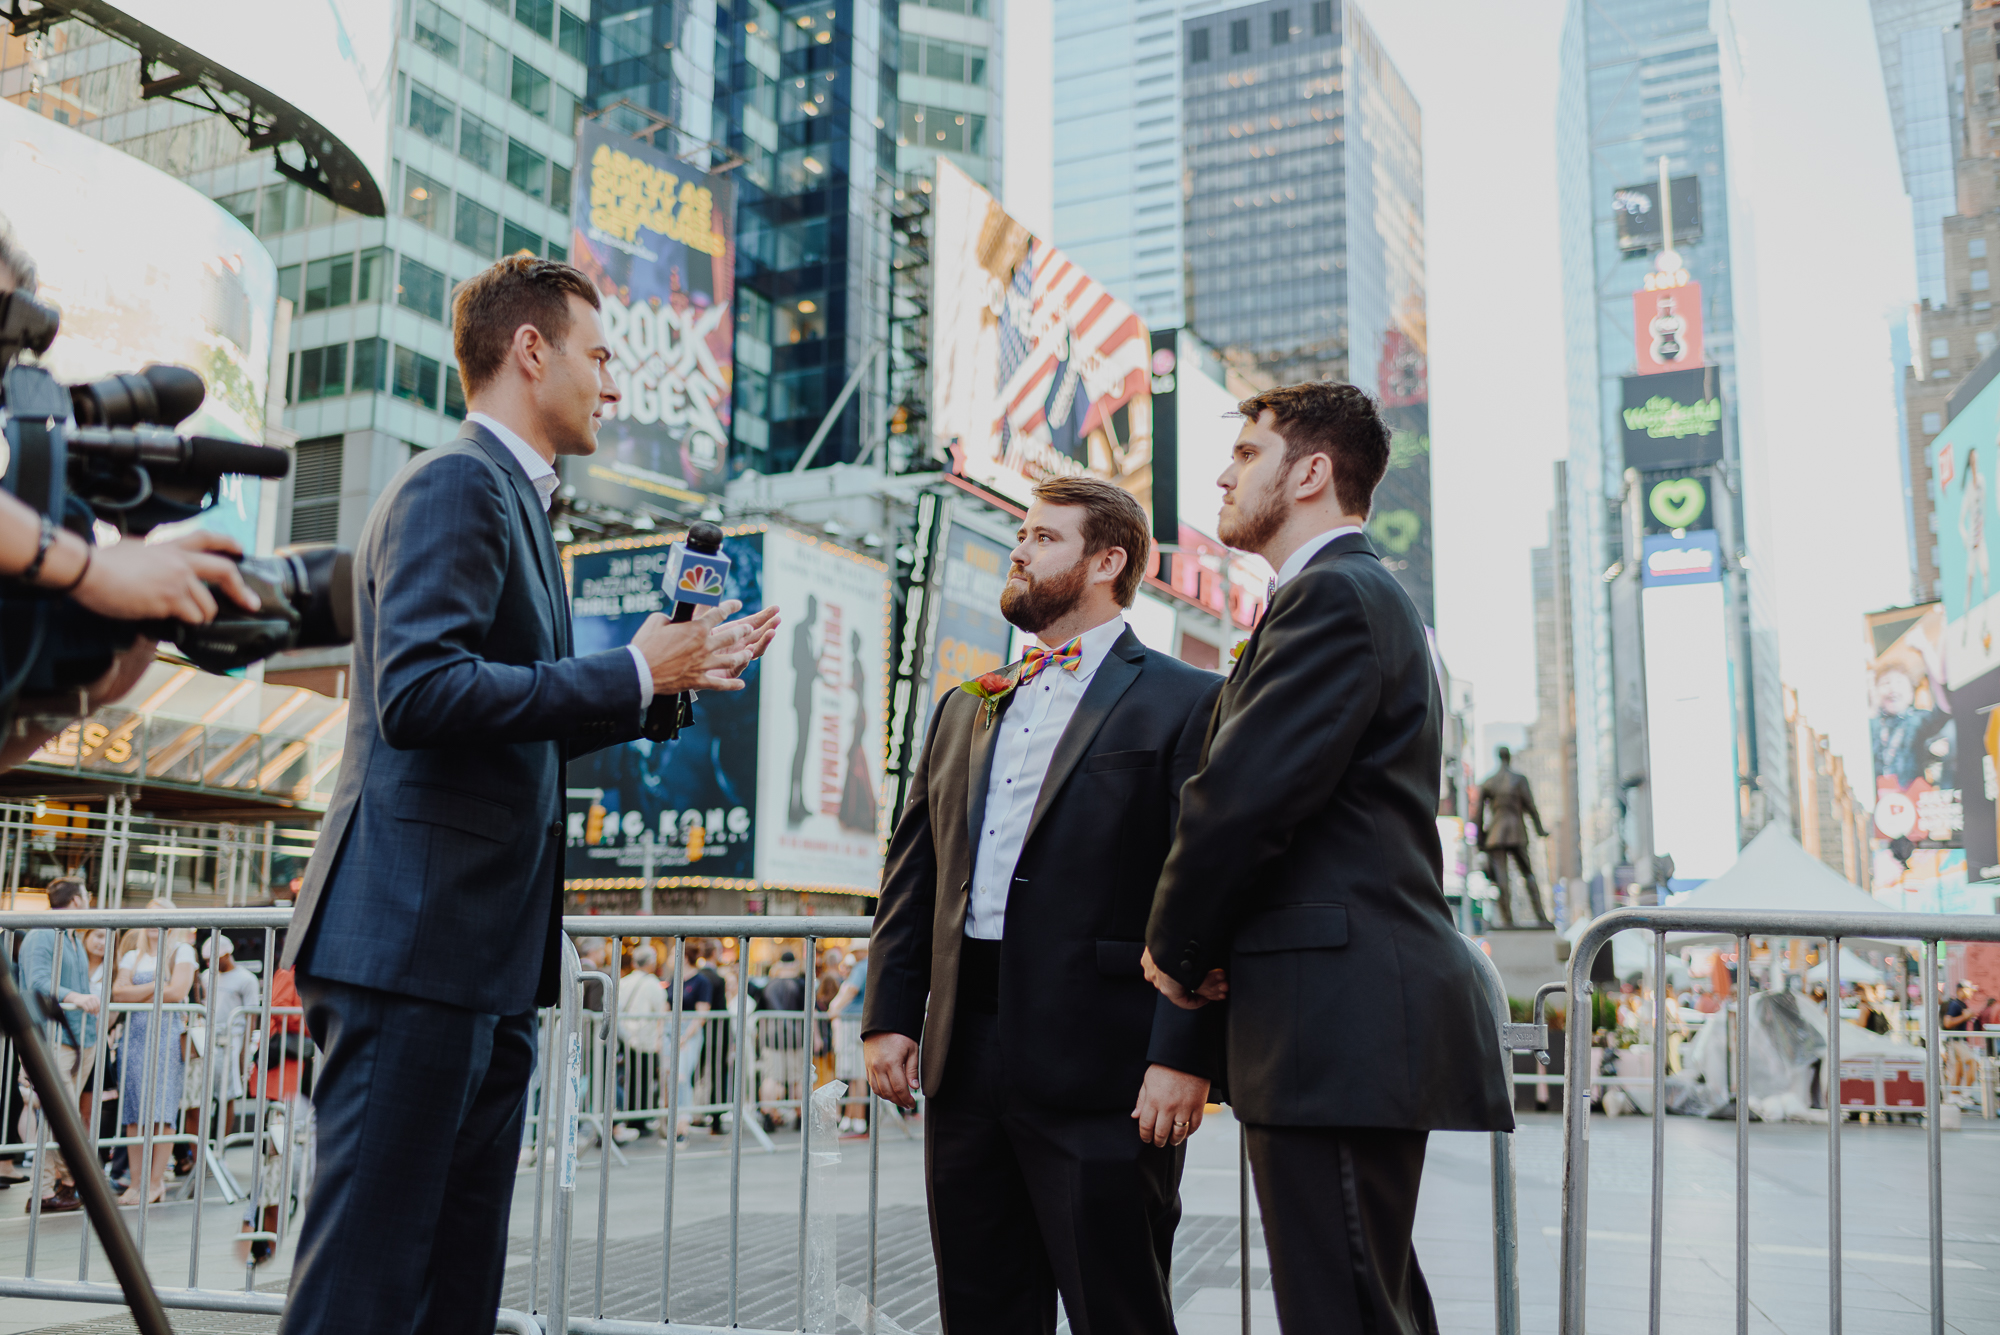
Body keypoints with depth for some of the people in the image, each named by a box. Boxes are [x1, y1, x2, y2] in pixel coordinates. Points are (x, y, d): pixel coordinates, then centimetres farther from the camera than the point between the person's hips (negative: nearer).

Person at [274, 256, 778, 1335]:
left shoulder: (510, 497, 23)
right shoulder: (455, 485, -8)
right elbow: (421, 693, -22)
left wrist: (684, 672, 19)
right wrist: (633, 672, -15)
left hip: (485, 959, 10)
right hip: (418, 940, -10)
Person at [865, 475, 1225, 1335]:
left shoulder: (1186, 703, -2)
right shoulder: (964, 712, 18)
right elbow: (911, 874, 17)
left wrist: (1185, 1055, -16)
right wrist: (887, 1015, 8)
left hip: (1101, 1071, -6)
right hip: (965, 1062, 6)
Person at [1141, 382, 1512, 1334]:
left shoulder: (1334, 595, -11)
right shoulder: (1361, 593, 23)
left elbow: (1240, 800, -19)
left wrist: (1175, 949, -3)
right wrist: (1202, 945, 8)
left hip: (1343, 1026, -11)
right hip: (1362, 1016, 11)